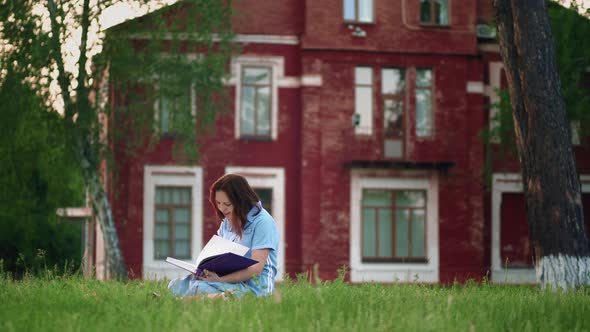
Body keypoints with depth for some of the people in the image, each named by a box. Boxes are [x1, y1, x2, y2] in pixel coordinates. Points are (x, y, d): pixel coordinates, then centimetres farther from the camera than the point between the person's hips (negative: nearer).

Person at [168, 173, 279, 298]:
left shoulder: (262, 222, -10)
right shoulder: (228, 221, 16)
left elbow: (256, 269, -16)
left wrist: (221, 279, -24)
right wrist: (205, 268, -4)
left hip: (254, 286, -8)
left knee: (200, 288, -33)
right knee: (175, 285, -15)